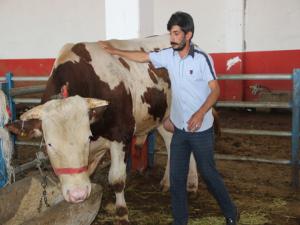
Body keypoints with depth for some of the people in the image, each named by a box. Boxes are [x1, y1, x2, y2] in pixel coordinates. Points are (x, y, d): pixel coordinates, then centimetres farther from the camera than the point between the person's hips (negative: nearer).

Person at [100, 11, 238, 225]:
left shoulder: (202, 58, -15)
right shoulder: (168, 55, 0)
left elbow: (215, 90, -15)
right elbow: (143, 57, 13)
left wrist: (201, 113, -30)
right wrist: (114, 51, 16)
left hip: (201, 130, -5)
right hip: (179, 129, 5)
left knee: (208, 173, 9)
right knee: (177, 177, 8)